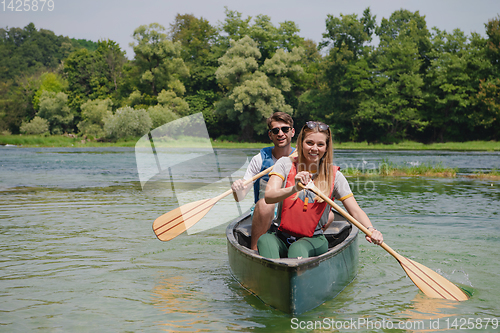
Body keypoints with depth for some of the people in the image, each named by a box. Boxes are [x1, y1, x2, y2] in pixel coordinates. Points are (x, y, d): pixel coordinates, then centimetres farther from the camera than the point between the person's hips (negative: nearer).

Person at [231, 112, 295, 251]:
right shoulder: (260, 159, -3)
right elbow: (240, 197, -6)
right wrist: (237, 189, -31)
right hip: (267, 218, -2)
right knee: (265, 202, -36)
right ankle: (254, 249, -24)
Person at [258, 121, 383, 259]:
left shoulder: (334, 176, 2)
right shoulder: (285, 164, 0)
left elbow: (355, 211, -2)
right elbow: (268, 197, -15)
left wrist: (370, 229, -25)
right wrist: (294, 188, -36)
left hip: (314, 239, 0)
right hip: (282, 236, 1)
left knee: (298, 249, -36)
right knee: (265, 240, -34)